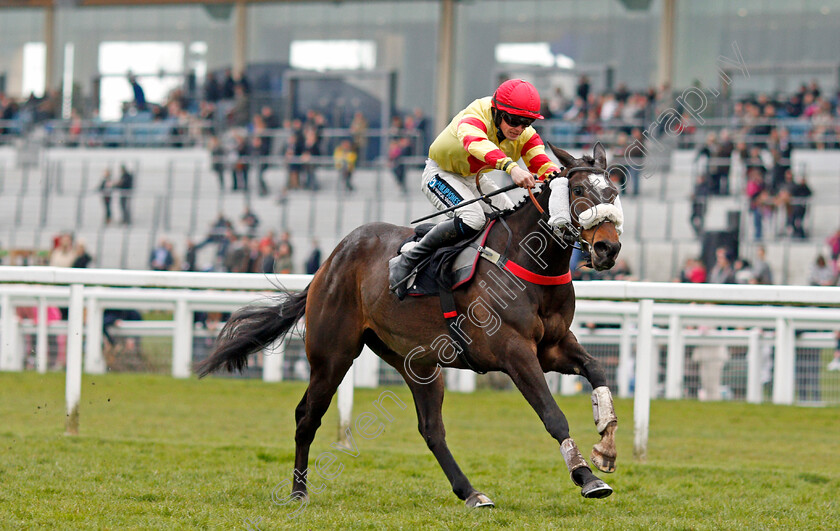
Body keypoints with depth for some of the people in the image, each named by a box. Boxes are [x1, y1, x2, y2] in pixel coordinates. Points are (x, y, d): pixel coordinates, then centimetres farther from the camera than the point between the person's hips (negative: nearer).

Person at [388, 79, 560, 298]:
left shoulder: (525, 134, -12)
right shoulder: (473, 118, -34)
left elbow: (543, 164, -20)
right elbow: (477, 144, -56)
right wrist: (511, 167, -74)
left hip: (473, 179, 8)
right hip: (440, 174, -8)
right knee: (471, 219, -31)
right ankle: (405, 262, -23)